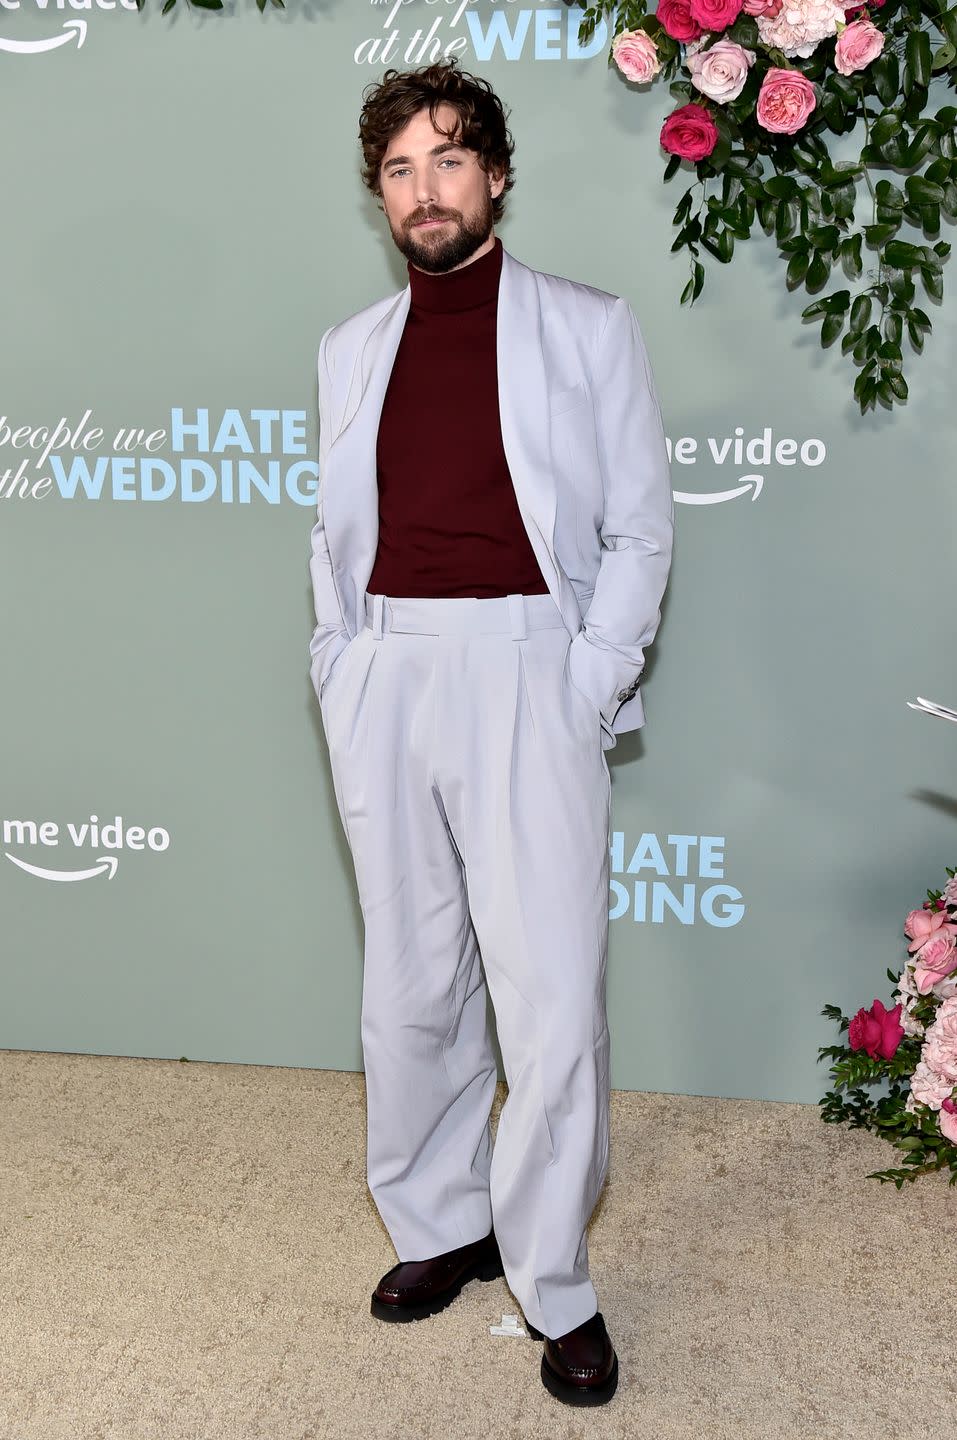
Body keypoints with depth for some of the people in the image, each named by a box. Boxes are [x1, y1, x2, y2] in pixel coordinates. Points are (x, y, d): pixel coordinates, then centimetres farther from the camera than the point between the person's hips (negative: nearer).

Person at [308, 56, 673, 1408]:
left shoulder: (588, 328, 5)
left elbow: (639, 532, 2)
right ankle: (439, 1226, 28)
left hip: (529, 670, -3)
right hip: (385, 677, 4)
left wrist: (589, 690, -8)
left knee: (553, 997, -5)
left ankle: (555, 1283, 11)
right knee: (410, 984, 11)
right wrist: (340, 679, 6)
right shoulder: (353, 347, 15)